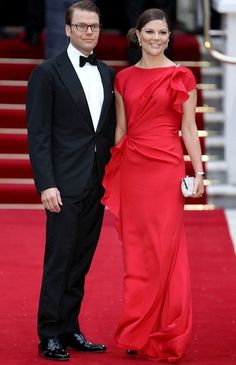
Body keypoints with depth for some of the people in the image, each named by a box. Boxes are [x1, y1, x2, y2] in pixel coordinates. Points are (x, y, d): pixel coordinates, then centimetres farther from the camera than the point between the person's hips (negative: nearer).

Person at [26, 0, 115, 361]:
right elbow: (38, 134, -9)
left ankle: (70, 331, 17)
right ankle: (49, 336, 5)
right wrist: (46, 184, -16)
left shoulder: (107, 74, 13)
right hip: (65, 183, -6)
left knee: (81, 261, 10)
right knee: (59, 261, -3)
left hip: (97, 183, 6)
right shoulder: (48, 72, -5)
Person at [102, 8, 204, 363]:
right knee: (136, 250, 7)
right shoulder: (123, 78, 10)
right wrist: (112, 173, 11)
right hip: (131, 170, 4)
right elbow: (120, 129, 13)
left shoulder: (181, 77, 0)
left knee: (164, 250, -3)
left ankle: (165, 334, 5)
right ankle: (139, 332, 14)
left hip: (166, 169, -4)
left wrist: (199, 172, -7)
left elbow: (189, 128, 0)